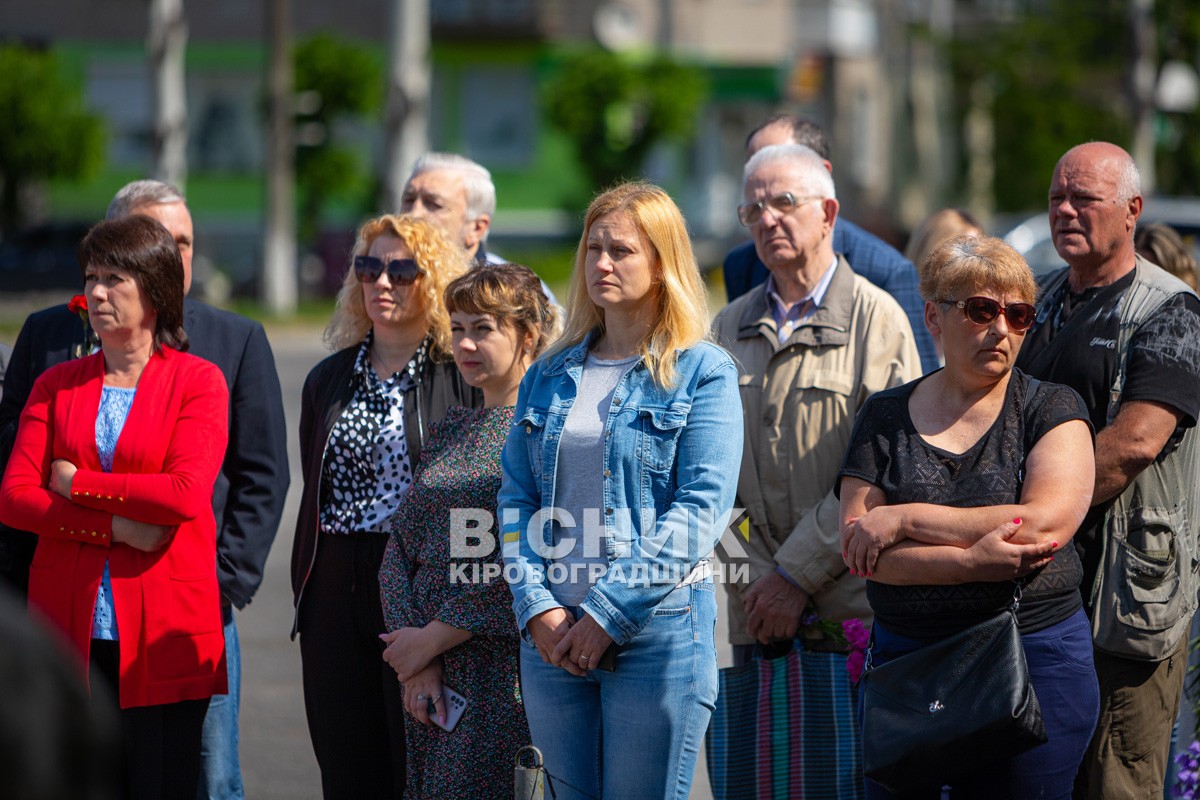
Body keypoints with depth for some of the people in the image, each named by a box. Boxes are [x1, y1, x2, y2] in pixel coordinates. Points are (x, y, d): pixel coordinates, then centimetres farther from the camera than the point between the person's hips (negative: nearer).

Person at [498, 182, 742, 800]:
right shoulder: (549, 376, 14)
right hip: (552, 634, 5)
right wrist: (537, 608, -6)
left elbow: (701, 510, -10)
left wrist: (610, 613, -14)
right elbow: (515, 498, 10)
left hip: (658, 630, -5)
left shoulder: (703, 372, -2)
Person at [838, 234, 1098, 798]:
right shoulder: (886, 417, 7)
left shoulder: (1051, 409, 2)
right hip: (904, 660, 2)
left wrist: (904, 519, -12)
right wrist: (973, 561, -20)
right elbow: (860, 550, -5)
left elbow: (1045, 523, -15)